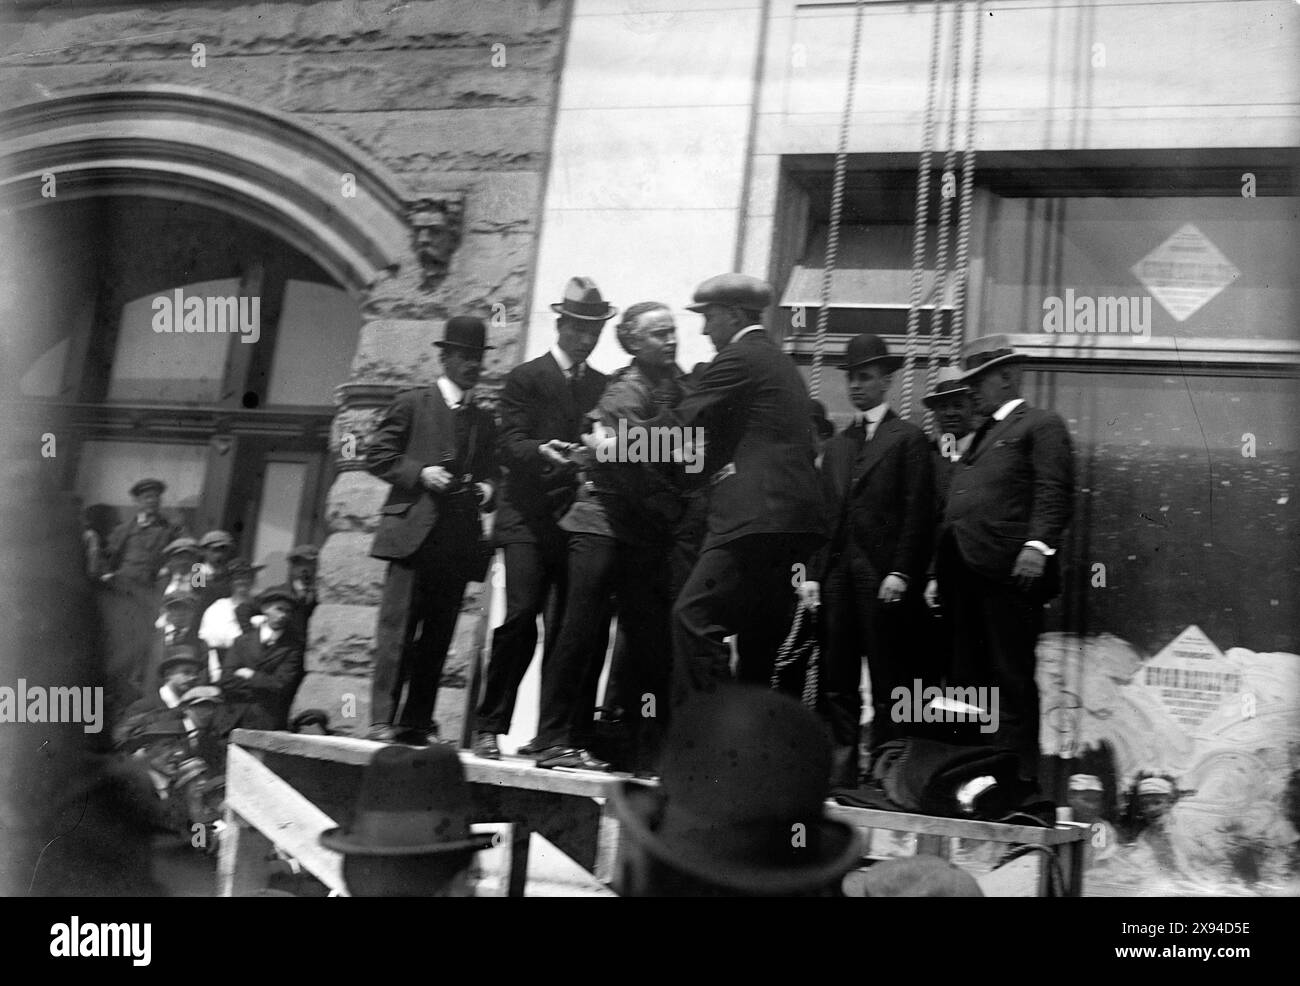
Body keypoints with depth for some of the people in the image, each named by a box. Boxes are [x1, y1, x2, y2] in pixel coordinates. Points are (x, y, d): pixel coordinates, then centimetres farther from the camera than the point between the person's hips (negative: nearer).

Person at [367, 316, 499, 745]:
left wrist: (487, 488, 3)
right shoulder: (412, 404, 7)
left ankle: (418, 723, 9)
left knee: (438, 634, 4)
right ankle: (383, 720, -6)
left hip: (459, 538, 4)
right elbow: (377, 455, 3)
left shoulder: (484, 420, 19)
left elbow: (490, 472, 25)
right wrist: (420, 474, -10)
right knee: (398, 628, -8)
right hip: (414, 532, -4)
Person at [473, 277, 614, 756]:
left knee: (568, 628, -1)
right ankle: (490, 725, -5)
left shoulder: (604, 386, 20)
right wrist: (542, 450, -23)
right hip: (530, 518, -3)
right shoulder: (525, 378, 8)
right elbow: (509, 443, -4)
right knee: (520, 615, -14)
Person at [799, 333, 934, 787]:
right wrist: (813, 572, 7)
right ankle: (841, 771, 10)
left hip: (884, 577, -5)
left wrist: (901, 573, -13)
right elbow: (825, 512, 17)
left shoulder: (908, 438, 3)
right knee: (837, 681, 4)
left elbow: (918, 512, -4)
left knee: (888, 681, -3)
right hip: (837, 574, 5)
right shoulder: (836, 444, 20)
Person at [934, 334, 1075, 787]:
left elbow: (1054, 493, -8)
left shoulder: (1040, 425, 4)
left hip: (1008, 571, -8)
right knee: (966, 677, 7)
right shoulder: (980, 435, 28)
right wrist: (940, 576, 18)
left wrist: (1037, 545, -22)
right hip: (965, 575, 8)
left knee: (1011, 678, -6)